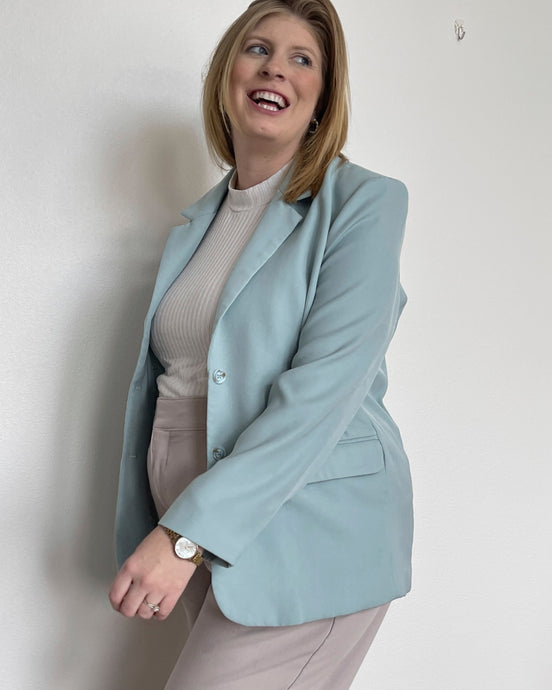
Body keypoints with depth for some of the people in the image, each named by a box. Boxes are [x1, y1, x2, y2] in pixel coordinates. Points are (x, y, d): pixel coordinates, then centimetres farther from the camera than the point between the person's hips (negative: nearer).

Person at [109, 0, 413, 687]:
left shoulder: (363, 202, -7)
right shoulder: (193, 225, 13)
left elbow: (324, 386, -18)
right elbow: (154, 382, 13)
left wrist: (189, 532, -21)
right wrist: (141, 536, 11)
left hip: (308, 538, -5)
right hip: (205, 544, 6)